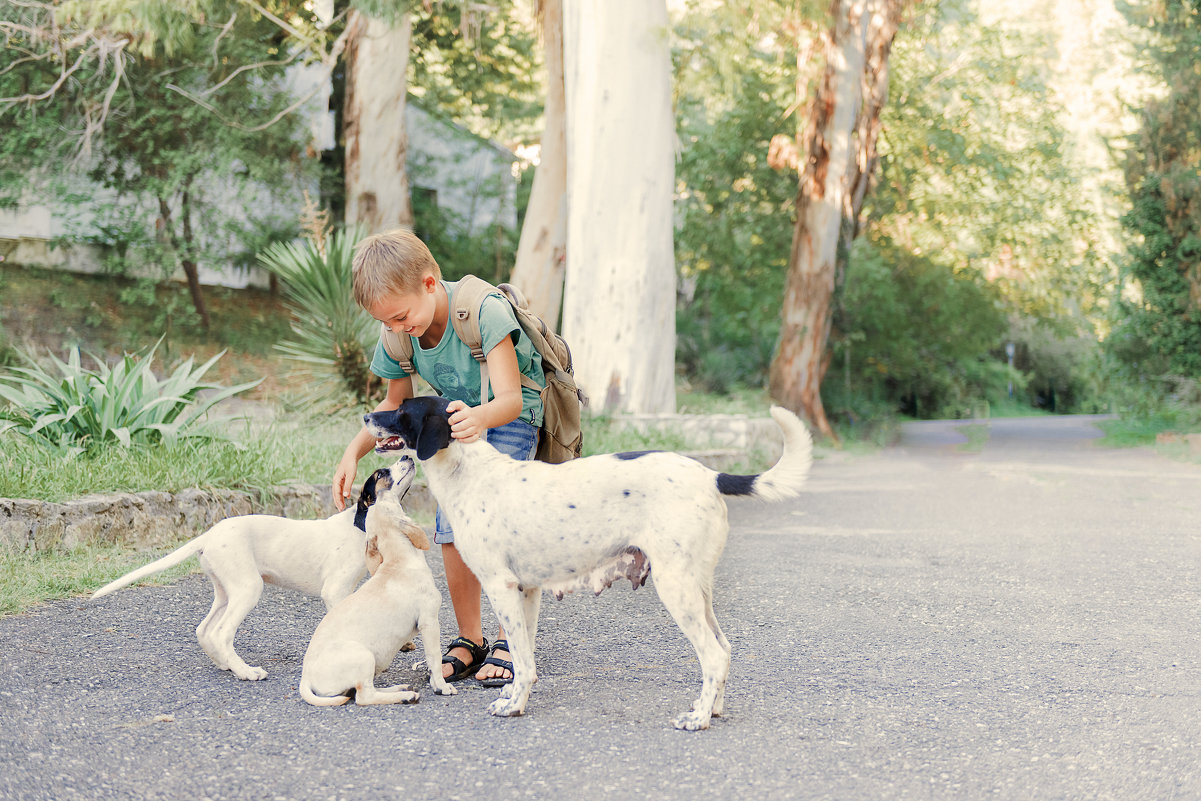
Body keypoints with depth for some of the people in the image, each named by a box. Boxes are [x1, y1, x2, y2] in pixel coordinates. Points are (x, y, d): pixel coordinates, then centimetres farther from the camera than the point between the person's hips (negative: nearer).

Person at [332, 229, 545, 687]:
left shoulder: (484, 310, -32)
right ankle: (469, 641, 9)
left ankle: (509, 642, -8)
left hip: (514, 417, -5)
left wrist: (480, 418, -57)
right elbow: (396, 403, 4)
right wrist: (354, 451, -11)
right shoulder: (398, 335, -14)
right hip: (458, 415, 5)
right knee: (451, 531, -6)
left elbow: (510, 400, -34)